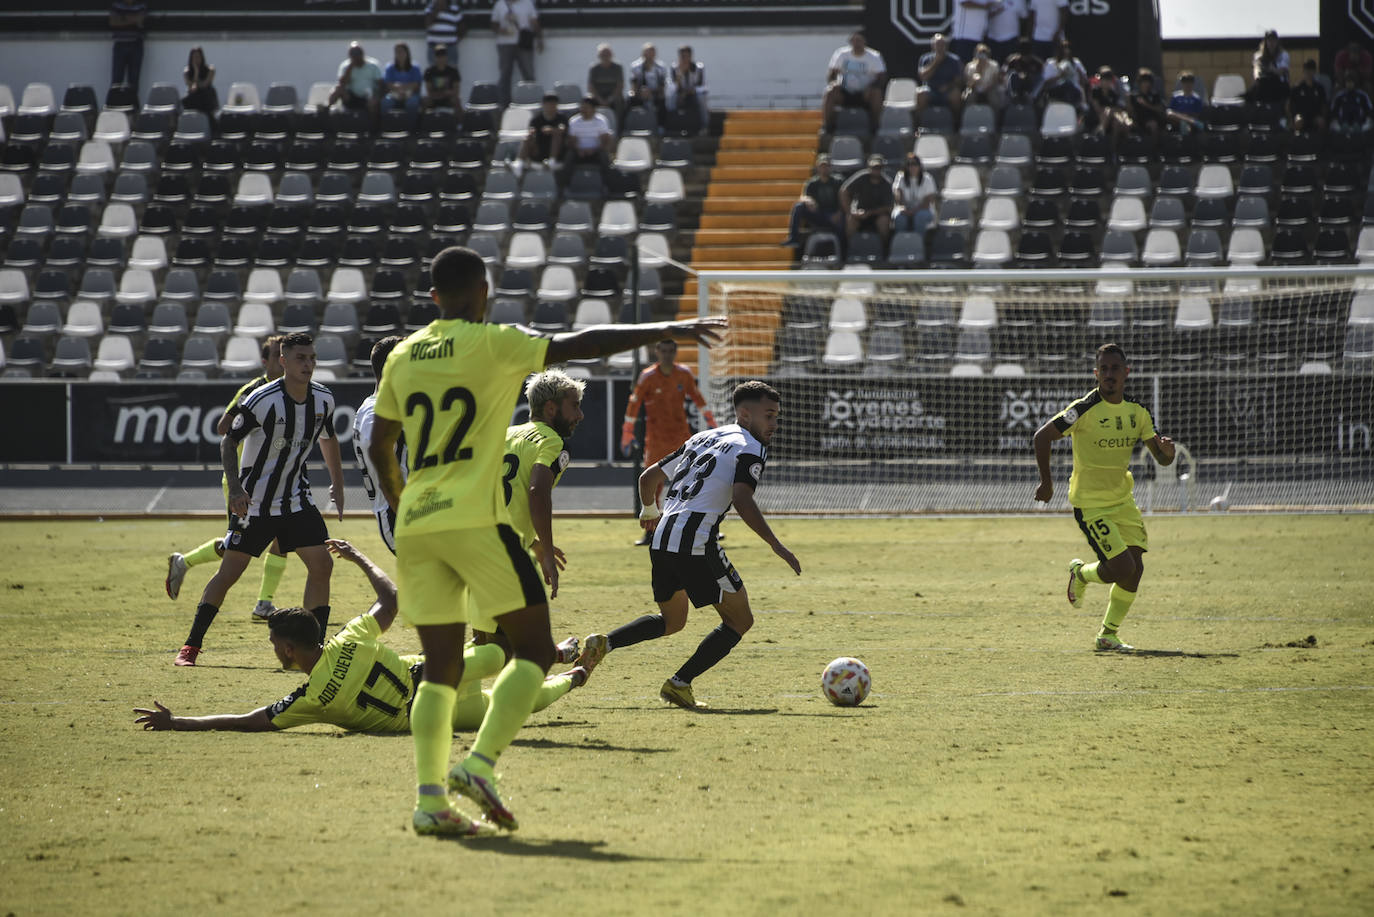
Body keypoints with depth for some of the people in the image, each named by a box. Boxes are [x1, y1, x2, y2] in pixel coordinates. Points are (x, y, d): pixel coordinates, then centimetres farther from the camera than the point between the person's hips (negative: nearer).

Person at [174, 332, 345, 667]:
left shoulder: (323, 400, -2)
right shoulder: (262, 400, -20)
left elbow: (328, 439, 18)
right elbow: (228, 441, -12)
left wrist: (337, 485, 22)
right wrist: (235, 488, -23)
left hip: (296, 498, 5)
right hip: (254, 500, -5)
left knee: (321, 565, -7)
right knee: (229, 572, -4)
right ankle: (191, 645, 6)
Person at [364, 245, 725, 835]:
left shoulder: (402, 357, 14)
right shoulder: (491, 344, -2)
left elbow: (380, 445, 22)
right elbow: (579, 345, -8)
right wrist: (662, 332, -3)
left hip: (415, 526, 6)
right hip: (475, 519, -6)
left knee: (441, 668, 9)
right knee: (533, 650, 3)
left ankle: (430, 795, -4)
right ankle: (481, 762, -14)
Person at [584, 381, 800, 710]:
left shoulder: (701, 439, 23)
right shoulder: (751, 448, -2)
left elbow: (649, 477, 28)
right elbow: (742, 500, -18)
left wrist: (650, 510, 47)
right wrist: (776, 546, -16)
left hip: (661, 542, 8)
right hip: (697, 544, -8)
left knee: (671, 621, 27)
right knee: (740, 620, 6)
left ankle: (603, 643, 6)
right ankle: (679, 684, -3)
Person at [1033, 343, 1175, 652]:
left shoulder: (1137, 411, 1)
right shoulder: (1085, 409, -17)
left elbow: (1162, 458, 5)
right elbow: (1043, 436, -14)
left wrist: (1166, 449, -19)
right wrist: (1046, 481, -13)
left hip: (1123, 500, 6)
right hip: (1090, 504, -6)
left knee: (1135, 569, -2)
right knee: (1123, 567, -16)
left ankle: (1108, 635, 17)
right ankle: (1082, 573, 18)